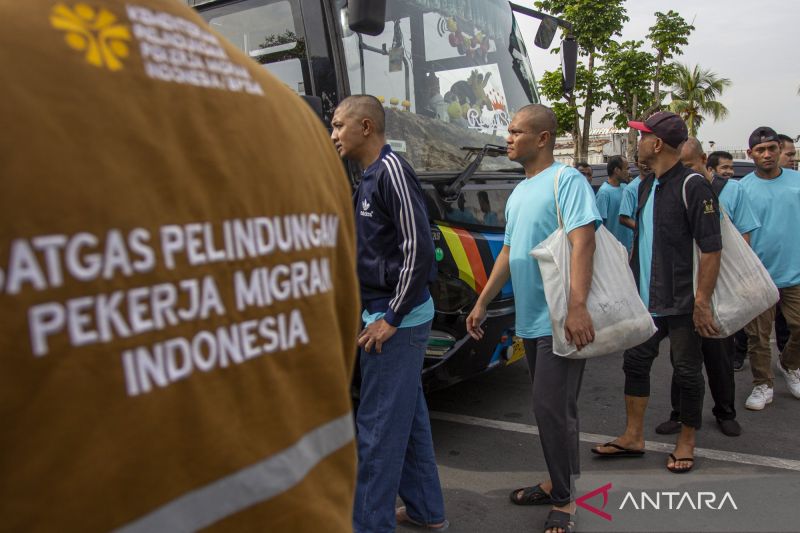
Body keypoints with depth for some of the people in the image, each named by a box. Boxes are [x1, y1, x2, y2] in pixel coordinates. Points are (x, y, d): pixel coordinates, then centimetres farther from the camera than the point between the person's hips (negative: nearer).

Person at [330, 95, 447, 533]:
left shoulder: (391, 170, -14)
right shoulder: (370, 178, 14)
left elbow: (419, 248, -21)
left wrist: (391, 319, -18)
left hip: (397, 320, -10)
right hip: (387, 315, 10)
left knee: (377, 426, -1)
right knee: (408, 416, 17)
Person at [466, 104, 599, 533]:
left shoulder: (566, 180, -9)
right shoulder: (518, 193, 16)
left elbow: (582, 241, -20)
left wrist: (577, 306, -30)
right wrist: (482, 302, 19)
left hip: (560, 320, -8)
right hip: (530, 319, 8)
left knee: (551, 407, -6)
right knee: (552, 406, 16)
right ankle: (560, 482, 30)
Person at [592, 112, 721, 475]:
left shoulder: (692, 186, -14)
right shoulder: (646, 186, 11)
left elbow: (711, 248, -18)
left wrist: (702, 301, -22)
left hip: (681, 303, -7)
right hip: (645, 300, 8)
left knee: (687, 372, 7)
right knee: (635, 363, 10)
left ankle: (686, 442, 25)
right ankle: (633, 437, 23)